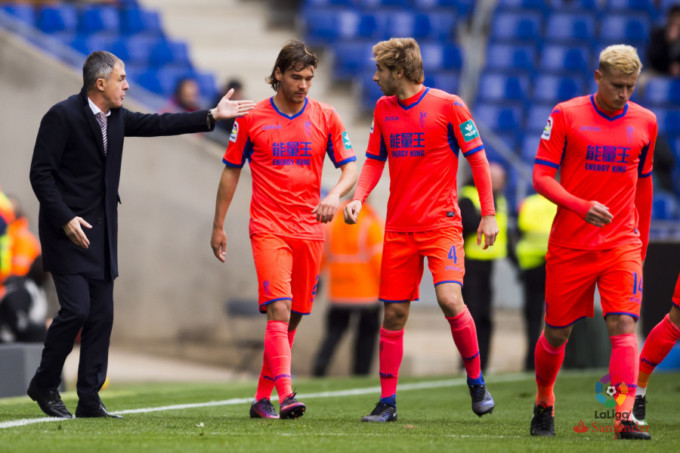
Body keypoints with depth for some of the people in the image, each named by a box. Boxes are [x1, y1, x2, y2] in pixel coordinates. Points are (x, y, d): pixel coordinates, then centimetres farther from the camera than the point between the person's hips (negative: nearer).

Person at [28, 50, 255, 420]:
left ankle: (89, 399, 7)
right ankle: (44, 385, 5)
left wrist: (212, 116, 8)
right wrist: (66, 219, -20)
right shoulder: (62, 116, -13)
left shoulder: (116, 117, 10)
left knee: (102, 314, 3)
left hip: (101, 233, 8)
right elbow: (40, 173, -13)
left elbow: (157, 125, 15)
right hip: (68, 230, -8)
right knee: (76, 309, -14)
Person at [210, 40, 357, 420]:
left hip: (310, 229, 3)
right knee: (279, 309, -18)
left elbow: (351, 169, 3)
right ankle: (286, 396, -28)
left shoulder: (326, 117, 5)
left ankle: (263, 397, 18)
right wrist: (218, 226, 9)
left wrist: (335, 195, -19)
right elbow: (231, 171, 9)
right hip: (268, 228, -3)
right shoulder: (251, 118, 1)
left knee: (294, 317, 6)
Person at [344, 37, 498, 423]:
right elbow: (375, 161, 17)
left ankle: (477, 382, 0)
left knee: (449, 299, -20)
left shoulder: (448, 105, -6)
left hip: (441, 221, -5)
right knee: (394, 312, 2)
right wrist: (359, 198, -1)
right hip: (399, 227, 5)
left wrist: (489, 214, -5)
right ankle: (387, 401, 9)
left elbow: (477, 158, -2)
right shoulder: (383, 109, 10)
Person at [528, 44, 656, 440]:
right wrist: (581, 206, -22)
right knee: (557, 334, 7)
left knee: (624, 326, -16)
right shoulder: (565, 115, -3)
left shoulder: (645, 122, 6)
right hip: (569, 245, -1)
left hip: (622, 244, 1)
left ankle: (625, 418, -22)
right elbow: (542, 176, -6)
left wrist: (642, 242, 19)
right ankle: (544, 405, 32)